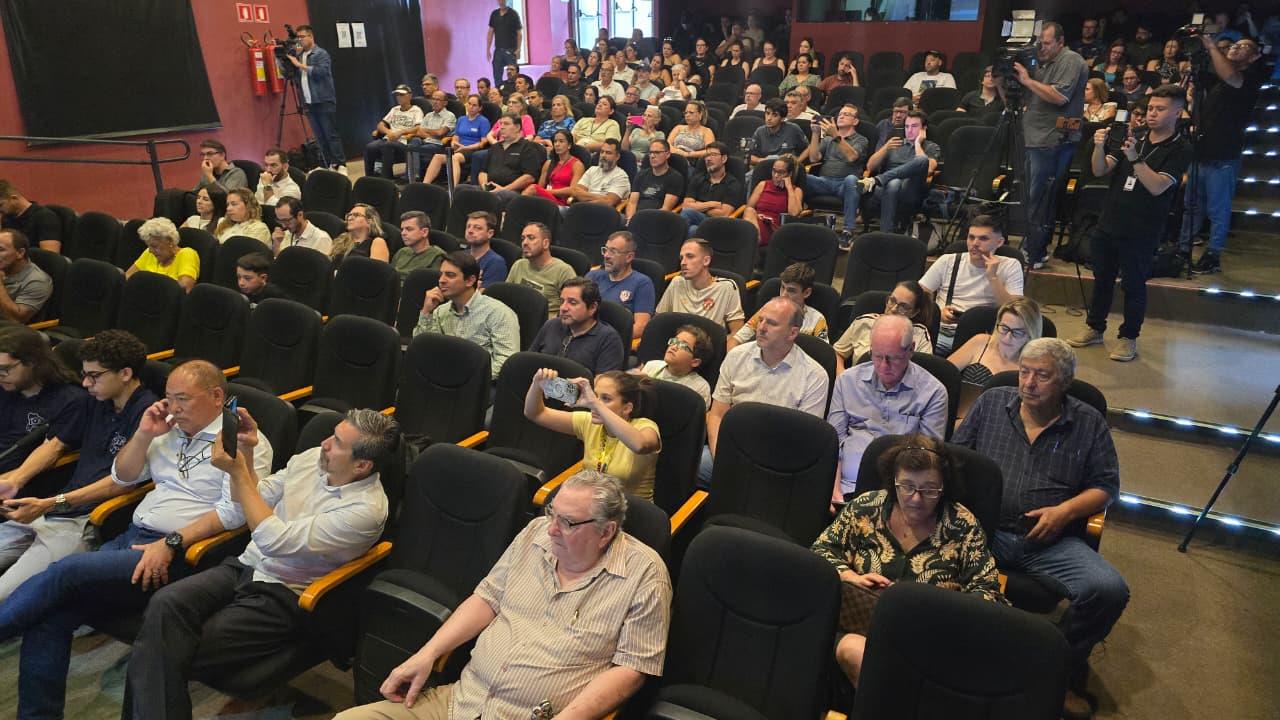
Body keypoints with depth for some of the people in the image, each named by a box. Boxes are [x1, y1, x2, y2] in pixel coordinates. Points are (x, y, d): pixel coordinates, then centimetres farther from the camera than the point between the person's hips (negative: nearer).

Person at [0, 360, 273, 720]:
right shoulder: (171, 429, 18)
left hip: (178, 556, -7)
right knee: (50, 615, -13)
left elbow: (234, 510, -16)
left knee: (67, 571, -23)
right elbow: (123, 476, 25)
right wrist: (144, 434, 8)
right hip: (134, 537, 7)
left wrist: (172, 543, -21)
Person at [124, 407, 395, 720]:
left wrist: (238, 471, -18)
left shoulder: (367, 509, -21)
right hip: (245, 566, 7)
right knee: (164, 604, -21)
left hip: (283, 597, -6)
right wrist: (246, 454, -2)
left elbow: (276, 541, -23)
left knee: (175, 655, -20)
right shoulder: (312, 457, 2)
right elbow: (252, 501, 16)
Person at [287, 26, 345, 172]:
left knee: (331, 135, -8)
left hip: (324, 101, -6)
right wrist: (285, 59, 4)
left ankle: (341, 165, -6)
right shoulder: (298, 55, 16)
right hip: (309, 103, 6)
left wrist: (300, 65, -17)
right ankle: (330, 165, 7)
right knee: (320, 137, 4)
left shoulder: (321, 53, -3)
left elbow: (321, 71, -19)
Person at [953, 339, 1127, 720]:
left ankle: (1061, 671, 3)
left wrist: (1065, 510, -7)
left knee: (1109, 590, -24)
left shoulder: (1089, 423, 10)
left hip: (1049, 539, 1)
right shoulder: (991, 403, 12)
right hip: (984, 529, -1)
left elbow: (1106, 486, 11)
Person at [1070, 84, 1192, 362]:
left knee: (1133, 285, 3)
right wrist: (1099, 147, -17)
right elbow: (1100, 171, 2)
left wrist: (1135, 159, -29)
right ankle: (1094, 329, 27)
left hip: (1141, 232, -5)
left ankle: (1129, 338, 16)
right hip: (1108, 224, 5)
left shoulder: (1180, 149, -6)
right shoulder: (1133, 138, 9)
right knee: (1102, 278, 13)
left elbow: (1158, 187, -19)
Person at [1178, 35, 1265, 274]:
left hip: (1222, 157, -7)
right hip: (1201, 153, 7)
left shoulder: (1250, 79, -6)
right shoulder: (1216, 77, 16)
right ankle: (1183, 249, 21)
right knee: (1191, 205, 13)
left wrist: (1211, 46, -21)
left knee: (1217, 210, -1)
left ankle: (1213, 256, 5)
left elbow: (1230, 78, -26)